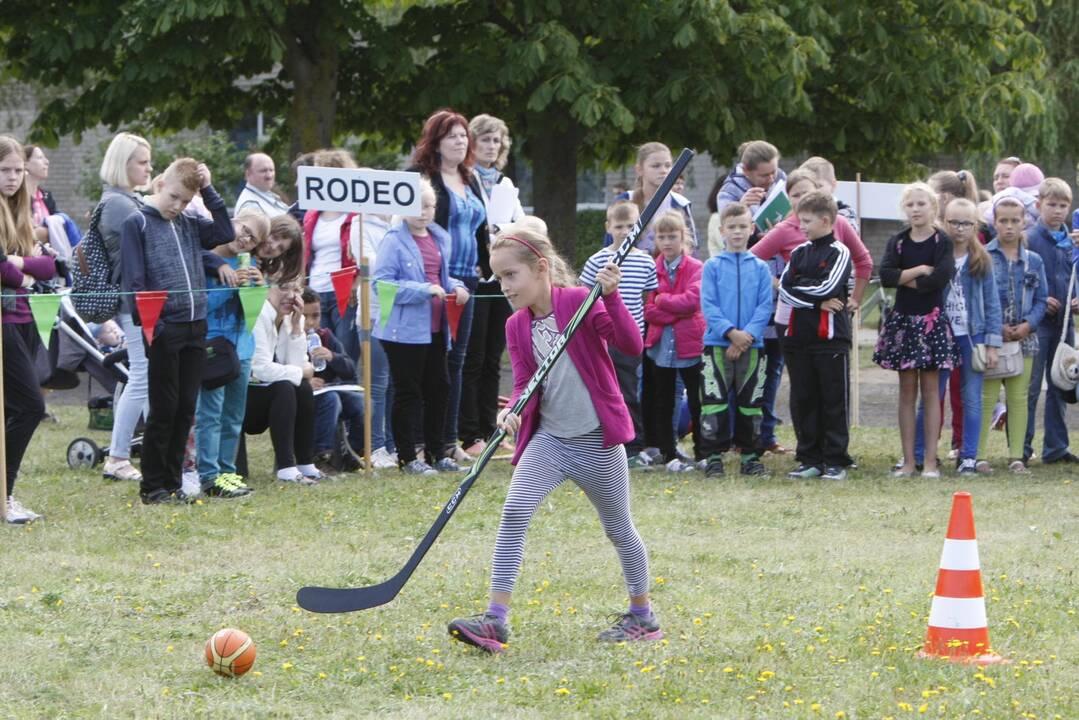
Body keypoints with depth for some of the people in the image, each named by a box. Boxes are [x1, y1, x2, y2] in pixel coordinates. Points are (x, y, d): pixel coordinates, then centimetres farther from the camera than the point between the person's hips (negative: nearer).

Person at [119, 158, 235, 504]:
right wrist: (147, 324, -14)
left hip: (195, 327, 6)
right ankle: (152, 486, 7)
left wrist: (209, 190, 2)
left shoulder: (190, 224, 14)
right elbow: (133, 280, -7)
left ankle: (172, 481, 15)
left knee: (186, 409, 7)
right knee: (163, 410, -2)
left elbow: (226, 233, 4)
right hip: (163, 329, -6)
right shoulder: (137, 223, -3)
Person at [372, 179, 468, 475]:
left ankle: (436, 453, 22)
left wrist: (456, 287, 2)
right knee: (408, 392, -1)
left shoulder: (441, 239, 11)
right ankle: (407, 458, 6)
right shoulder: (395, 241, -12)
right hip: (404, 329, -7)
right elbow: (381, 283, -19)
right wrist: (424, 290, -24)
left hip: (435, 328, 7)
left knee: (438, 389, 11)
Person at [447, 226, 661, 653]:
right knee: (514, 513, -15)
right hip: (548, 438, 4)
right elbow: (525, 385, 2)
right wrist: (515, 411, -20)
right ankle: (495, 620, -17)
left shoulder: (580, 302, -12)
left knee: (618, 529, 10)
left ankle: (643, 617, 29)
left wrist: (610, 297, -32)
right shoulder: (517, 327, 4)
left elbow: (631, 346, -20)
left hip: (596, 440, -4)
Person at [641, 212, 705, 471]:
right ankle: (669, 455, 12)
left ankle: (702, 451, 13)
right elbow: (647, 311, -2)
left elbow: (691, 300, -17)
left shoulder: (695, 268, -3)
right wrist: (677, 311, -14)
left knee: (696, 401, 3)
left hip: (690, 343, -3)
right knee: (663, 403, 6)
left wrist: (661, 300, -10)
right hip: (660, 343, 3)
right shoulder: (652, 269, 6)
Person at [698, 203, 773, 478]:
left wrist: (748, 334, -13)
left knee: (750, 402, 7)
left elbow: (766, 305, 1)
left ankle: (750, 456, 15)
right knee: (714, 402, -3)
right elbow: (708, 305, -4)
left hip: (751, 345, 1)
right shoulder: (712, 266, 3)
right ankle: (713, 457, 2)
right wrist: (731, 332, -16)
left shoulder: (760, 267, 6)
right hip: (717, 344, -1)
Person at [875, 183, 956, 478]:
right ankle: (908, 460, 7)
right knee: (907, 390, 4)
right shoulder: (898, 242, 7)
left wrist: (904, 279, -8)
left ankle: (930, 460, 1)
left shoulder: (942, 242, -1)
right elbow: (885, 276, -7)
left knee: (930, 389, -1)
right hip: (902, 319, 3)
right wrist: (919, 271, -12)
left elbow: (941, 278, -16)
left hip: (931, 320, -3)